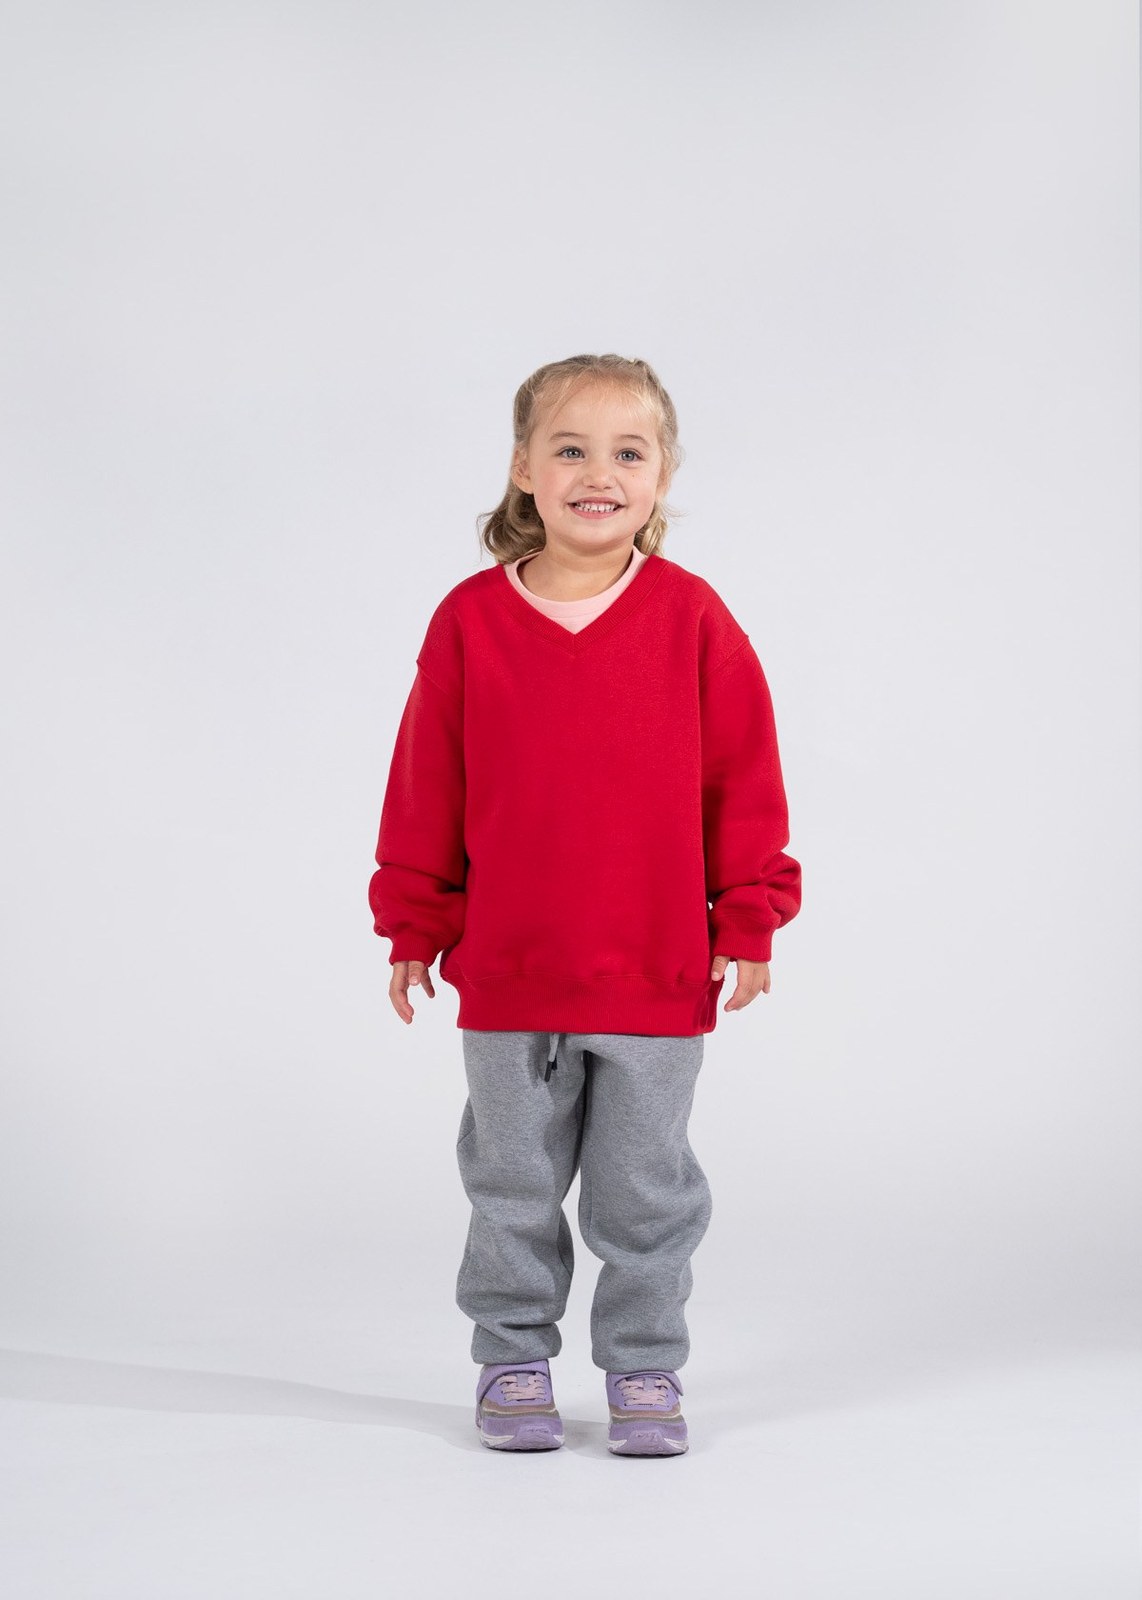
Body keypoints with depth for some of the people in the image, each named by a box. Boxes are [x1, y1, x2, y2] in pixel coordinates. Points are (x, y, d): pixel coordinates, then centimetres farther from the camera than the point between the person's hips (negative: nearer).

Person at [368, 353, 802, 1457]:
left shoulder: (691, 617, -4)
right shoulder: (470, 620, -3)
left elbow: (743, 774, 1)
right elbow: (425, 783, 4)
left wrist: (748, 918, 1)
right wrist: (414, 926, 6)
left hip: (657, 972, -1)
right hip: (507, 973, 1)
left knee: (645, 1191, 10)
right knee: (512, 1187, 13)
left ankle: (644, 1371, 26)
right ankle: (513, 1365, 29)